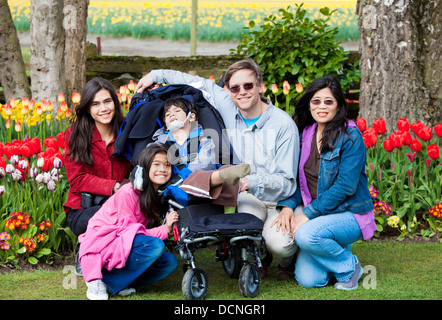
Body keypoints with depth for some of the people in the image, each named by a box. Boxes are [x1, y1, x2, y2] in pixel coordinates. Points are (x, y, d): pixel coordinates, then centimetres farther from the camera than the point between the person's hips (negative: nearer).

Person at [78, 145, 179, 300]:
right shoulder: (127, 193, -18)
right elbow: (128, 230, -19)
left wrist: (169, 227, -7)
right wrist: (165, 229, -25)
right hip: (101, 240, -8)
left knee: (170, 262, -12)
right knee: (155, 246, -30)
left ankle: (110, 280, -7)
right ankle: (96, 280, -20)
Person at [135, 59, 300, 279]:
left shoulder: (283, 124, -16)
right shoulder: (227, 107, -3)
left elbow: (286, 182, -18)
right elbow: (203, 84, 16)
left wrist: (252, 181, -35)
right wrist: (156, 75, 17)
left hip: (281, 200, -3)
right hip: (248, 197, 3)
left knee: (278, 242, -32)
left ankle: (286, 262, 9)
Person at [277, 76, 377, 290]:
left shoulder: (350, 136, -13)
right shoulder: (305, 134, 6)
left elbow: (345, 185, -19)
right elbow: (297, 178, 9)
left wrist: (308, 213, -22)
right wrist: (288, 206, -11)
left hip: (350, 214, -5)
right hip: (313, 213, 5)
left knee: (306, 234, -34)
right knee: (307, 280, -14)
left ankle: (349, 266, -6)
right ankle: (336, 251, 20)